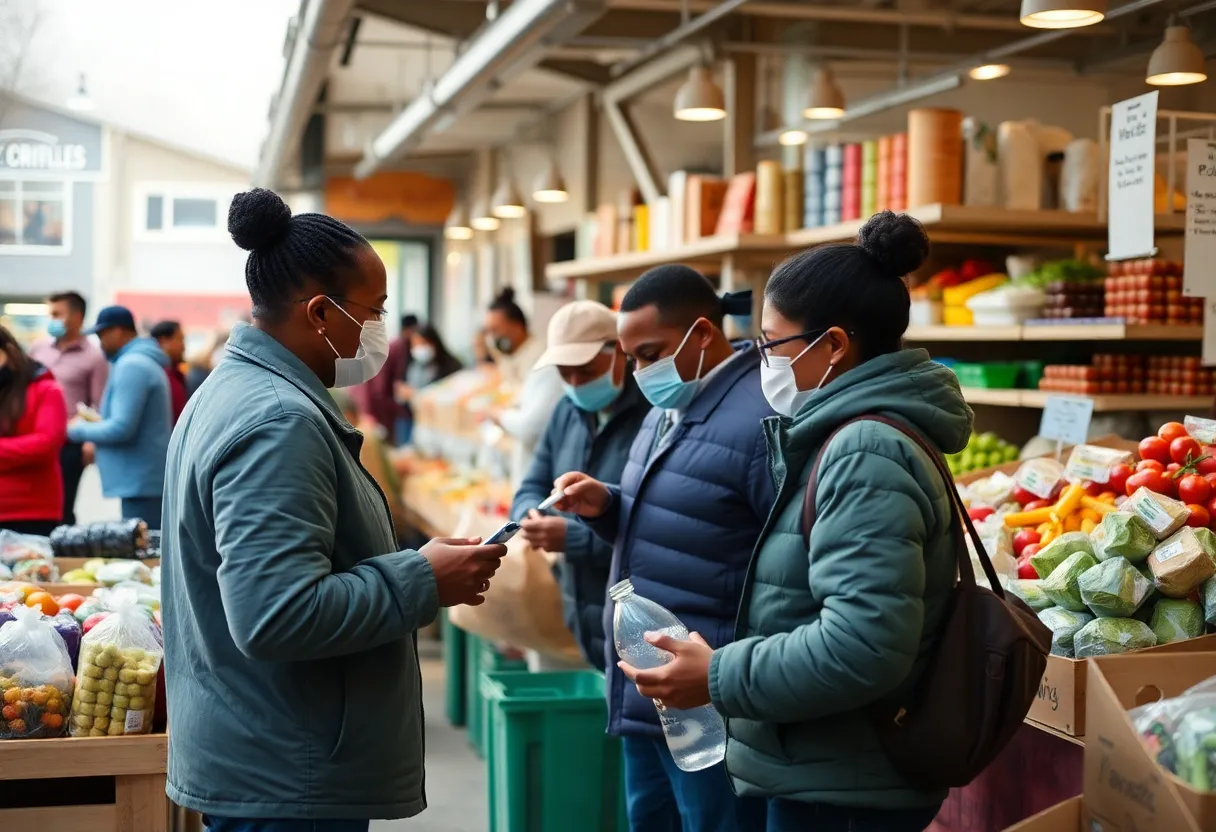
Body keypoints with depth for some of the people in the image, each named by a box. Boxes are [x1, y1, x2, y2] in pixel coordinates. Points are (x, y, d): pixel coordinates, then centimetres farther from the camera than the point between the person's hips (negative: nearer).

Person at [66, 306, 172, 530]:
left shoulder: (131, 365, -14)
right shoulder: (145, 361, 18)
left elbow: (122, 428, -21)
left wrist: (80, 429, -5)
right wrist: (97, 422, 13)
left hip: (140, 482, -10)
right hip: (148, 479, 10)